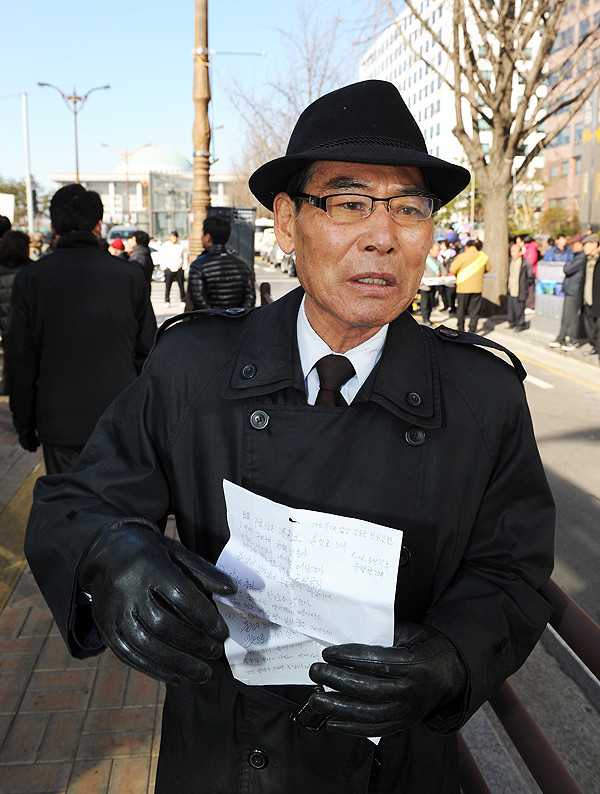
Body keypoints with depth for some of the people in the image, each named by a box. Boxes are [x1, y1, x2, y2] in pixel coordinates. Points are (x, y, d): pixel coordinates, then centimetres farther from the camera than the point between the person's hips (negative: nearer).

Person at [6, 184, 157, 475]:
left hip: (59, 421, 0)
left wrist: (24, 422, 10)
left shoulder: (29, 278, -3)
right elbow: (146, 351, 3)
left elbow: (21, 359, 0)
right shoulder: (129, 275, -2)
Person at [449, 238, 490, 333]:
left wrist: (458, 275, 15)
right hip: (477, 288, 3)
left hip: (463, 287, -2)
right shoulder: (483, 256, 2)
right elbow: (487, 269, 17)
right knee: (474, 311, 8)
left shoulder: (462, 256, -9)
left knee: (461, 310, 10)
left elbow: (452, 270, -5)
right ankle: (472, 331, 7)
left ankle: (460, 330, 18)